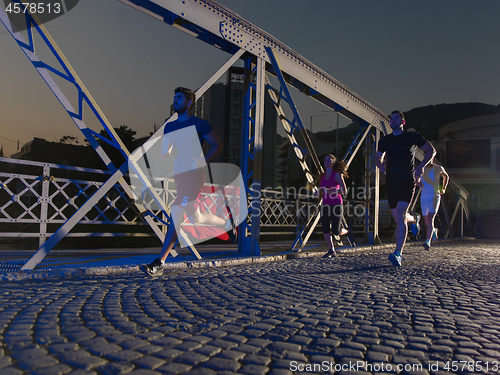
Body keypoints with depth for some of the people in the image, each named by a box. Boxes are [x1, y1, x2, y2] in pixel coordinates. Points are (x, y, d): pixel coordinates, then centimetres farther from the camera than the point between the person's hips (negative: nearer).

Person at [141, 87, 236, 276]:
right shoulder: (169, 126, 16)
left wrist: (202, 161, -10)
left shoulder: (199, 124, -1)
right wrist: (166, 149, -5)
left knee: (176, 215, -14)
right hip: (177, 175, 7)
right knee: (195, 218, 9)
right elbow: (165, 153, 19)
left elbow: (218, 144, 0)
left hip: (193, 174, -7)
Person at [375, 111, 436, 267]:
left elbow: (431, 151, 9)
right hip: (391, 182, 4)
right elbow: (378, 157, 24)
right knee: (397, 217, 13)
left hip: (407, 181, -4)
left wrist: (421, 166, -8)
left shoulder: (413, 137, 2)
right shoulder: (384, 140, 12)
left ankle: (398, 253, -16)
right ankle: (414, 219, 50)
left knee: (400, 215, -17)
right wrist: (380, 165, 0)